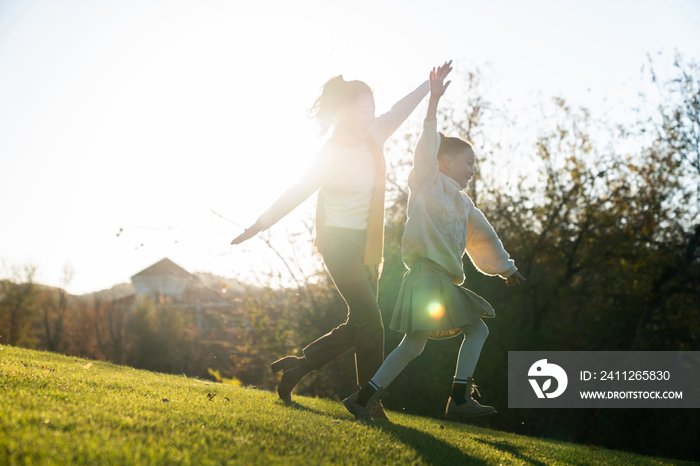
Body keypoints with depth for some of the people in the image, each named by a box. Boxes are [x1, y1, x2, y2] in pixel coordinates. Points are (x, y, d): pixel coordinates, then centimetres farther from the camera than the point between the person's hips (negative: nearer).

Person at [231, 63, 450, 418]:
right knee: (369, 321, -13)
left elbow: (400, 110, 21)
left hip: (366, 245, 8)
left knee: (360, 325, 5)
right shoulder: (332, 153, -13)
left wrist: (430, 85, 31)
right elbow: (296, 194, -11)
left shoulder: (373, 137, 5)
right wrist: (257, 227, -9)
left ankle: (296, 366, 16)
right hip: (339, 241, -8)